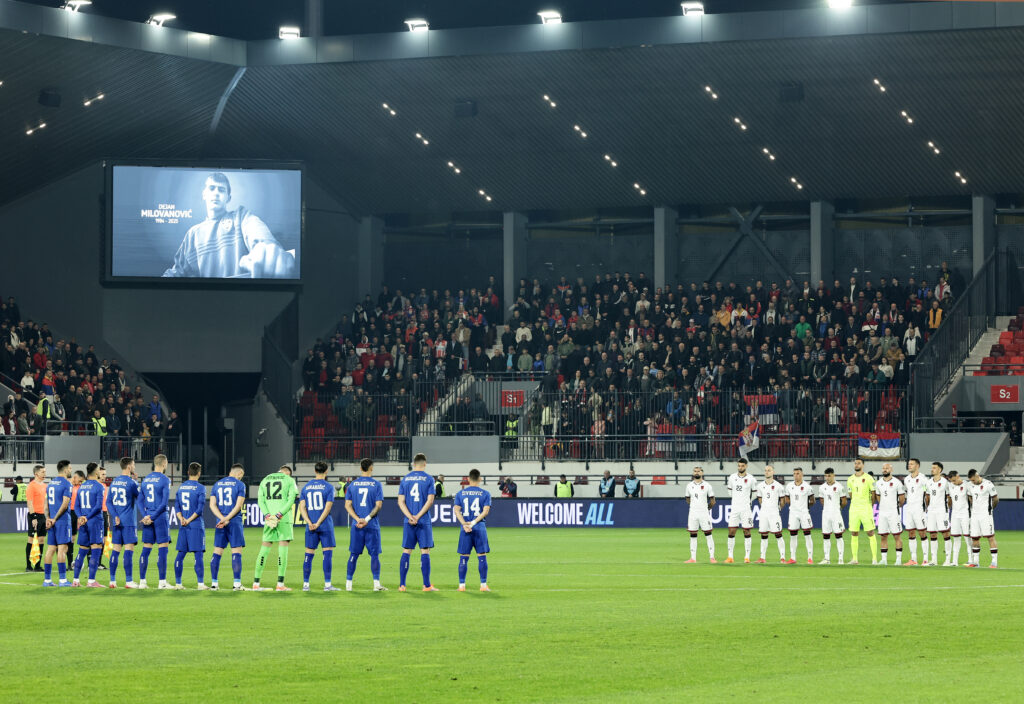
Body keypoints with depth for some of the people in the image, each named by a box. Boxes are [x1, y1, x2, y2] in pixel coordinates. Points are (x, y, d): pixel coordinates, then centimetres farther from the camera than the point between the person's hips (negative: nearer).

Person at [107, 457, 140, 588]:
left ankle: (112, 580, 8)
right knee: (129, 550, -5)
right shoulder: (132, 482, -9)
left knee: (115, 550, 8)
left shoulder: (114, 482, 11)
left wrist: (115, 516, 2)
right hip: (129, 522, -6)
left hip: (116, 522, 6)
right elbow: (140, 499, 1)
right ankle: (128, 581, -8)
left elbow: (109, 501, 9)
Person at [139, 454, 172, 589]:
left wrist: (145, 516, 0)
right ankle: (162, 582, -5)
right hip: (161, 517, -6)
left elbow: (140, 501, 8)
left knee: (146, 549, 8)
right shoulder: (165, 480, -8)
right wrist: (152, 517, -11)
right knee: (162, 549, -3)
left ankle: (142, 581, 8)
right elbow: (164, 502, -14)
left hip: (147, 518, 6)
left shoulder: (145, 480, 12)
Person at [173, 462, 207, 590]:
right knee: (198, 554, -5)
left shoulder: (181, 487, 11)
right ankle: (200, 583, -9)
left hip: (183, 526, 5)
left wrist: (181, 519, -3)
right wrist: (189, 520, -10)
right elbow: (200, 507, -13)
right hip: (196, 525, -5)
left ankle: (178, 583, 8)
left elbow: (177, 505, 6)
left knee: (181, 554, 8)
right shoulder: (200, 488, -6)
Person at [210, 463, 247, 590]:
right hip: (235, 522, -4)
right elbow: (238, 506, -10)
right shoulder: (239, 484, -1)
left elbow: (212, 505, 4)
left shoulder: (217, 484, 13)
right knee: (236, 552, -3)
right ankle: (236, 583, -9)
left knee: (217, 552, 6)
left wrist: (223, 519, -7)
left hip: (220, 523, 4)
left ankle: (214, 583, 6)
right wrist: (226, 519, -11)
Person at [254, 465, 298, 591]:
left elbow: (261, 501, 5)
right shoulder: (289, 480, 5)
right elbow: (291, 500, -8)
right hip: (284, 519, -4)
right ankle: (280, 584, -9)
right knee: (283, 549, -4)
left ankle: (256, 583, 4)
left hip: (269, 518, 4)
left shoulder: (264, 480, 17)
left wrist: (267, 515, -6)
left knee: (265, 548, 7)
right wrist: (279, 515, -14)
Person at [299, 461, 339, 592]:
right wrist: (318, 523, -10)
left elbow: (302, 507, 2)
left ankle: (305, 584, 8)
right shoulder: (328, 487, -3)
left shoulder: (306, 487, 10)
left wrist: (310, 523, -5)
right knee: (327, 553, -1)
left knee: (309, 554, 7)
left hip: (311, 527, 4)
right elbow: (328, 508, -11)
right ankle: (327, 584, -5)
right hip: (326, 526, -4)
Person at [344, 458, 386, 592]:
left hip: (356, 525, 2)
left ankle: (348, 583, 7)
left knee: (353, 554, 7)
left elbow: (348, 505, 1)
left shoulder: (352, 484, 6)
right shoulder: (376, 484, -2)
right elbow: (378, 505, -9)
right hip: (372, 525, -2)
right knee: (374, 554, 1)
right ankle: (376, 583, -3)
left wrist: (358, 519, -7)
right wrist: (367, 519, -11)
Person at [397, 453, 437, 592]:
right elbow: (430, 500, -9)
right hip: (424, 522, -3)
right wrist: (418, 517, -9)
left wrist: (410, 517, -7)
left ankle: (402, 585, 4)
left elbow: (401, 501, 1)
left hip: (408, 522, 3)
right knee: (425, 552, 0)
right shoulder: (428, 479, -2)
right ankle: (426, 585, -1)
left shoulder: (405, 479, 7)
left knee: (406, 552, 6)